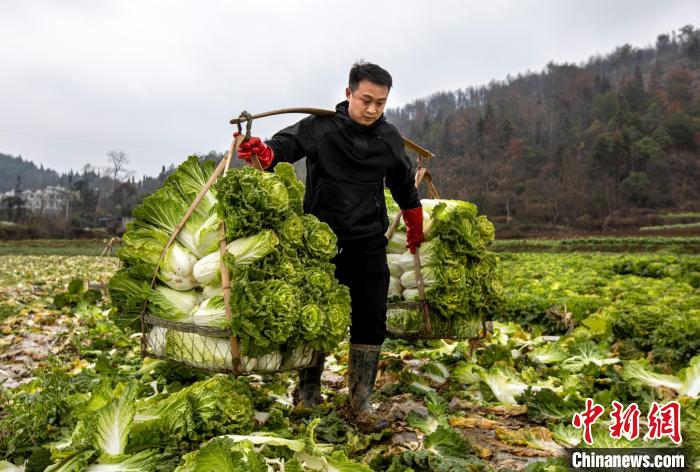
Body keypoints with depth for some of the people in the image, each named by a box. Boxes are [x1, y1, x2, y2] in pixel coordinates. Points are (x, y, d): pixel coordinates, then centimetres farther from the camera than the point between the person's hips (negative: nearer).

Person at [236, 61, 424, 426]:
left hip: (370, 243, 3)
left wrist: (415, 228, 31)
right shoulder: (320, 127, -6)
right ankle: (308, 390, 26)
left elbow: (404, 186, 21)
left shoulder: (389, 139, 7)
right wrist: (264, 152, -47)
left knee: (371, 319, 1)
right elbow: (287, 143, -23)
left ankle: (360, 399, 14)